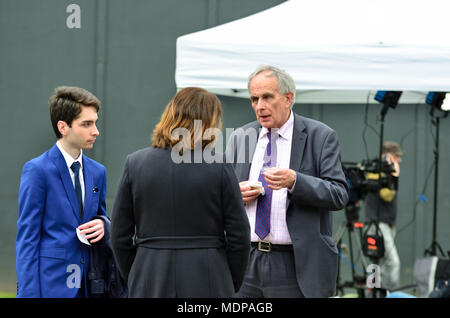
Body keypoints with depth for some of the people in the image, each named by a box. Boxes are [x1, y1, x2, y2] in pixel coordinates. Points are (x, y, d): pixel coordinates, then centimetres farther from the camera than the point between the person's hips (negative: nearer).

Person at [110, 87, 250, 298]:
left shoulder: (135, 163, 1)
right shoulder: (219, 168, -5)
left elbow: (120, 236, 4)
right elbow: (239, 236, -3)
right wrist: (231, 286, 11)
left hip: (150, 286, 2)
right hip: (207, 285, -2)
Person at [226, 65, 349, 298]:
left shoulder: (320, 137, -2)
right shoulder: (239, 138, 12)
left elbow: (339, 195, -10)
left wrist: (294, 181, -25)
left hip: (296, 265, -4)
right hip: (245, 261, 4)